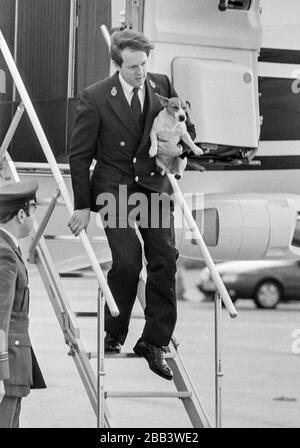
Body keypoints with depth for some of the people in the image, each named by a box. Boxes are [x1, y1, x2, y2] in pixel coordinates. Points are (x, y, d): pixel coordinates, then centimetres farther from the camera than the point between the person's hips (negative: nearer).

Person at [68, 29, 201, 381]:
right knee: (127, 261, -17)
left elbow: (187, 130, 15)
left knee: (165, 261, -6)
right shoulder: (95, 98, -10)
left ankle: (154, 342, 5)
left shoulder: (162, 87, 0)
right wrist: (82, 206, -4)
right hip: (113, 187, -3)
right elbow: (79, 154, -4)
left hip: (154, 186, 4)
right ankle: (114, 334, 6)